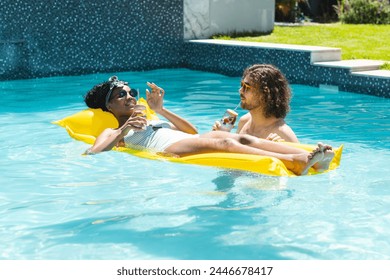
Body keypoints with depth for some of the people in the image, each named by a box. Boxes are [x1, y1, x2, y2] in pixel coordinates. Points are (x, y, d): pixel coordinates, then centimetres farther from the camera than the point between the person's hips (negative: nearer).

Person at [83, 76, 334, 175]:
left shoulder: (150, 121, 41)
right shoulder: (112, 132, 24)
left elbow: (193, 131, 35)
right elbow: (92, 154, 3)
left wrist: (161, 110, 27)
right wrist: (123, 130, -4)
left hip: (193, 143, 7)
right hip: (168, 151, -7)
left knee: (242, 139, -23)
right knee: (224, 143, -34)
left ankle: (310, 158, -44)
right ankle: (292, 161, -56)